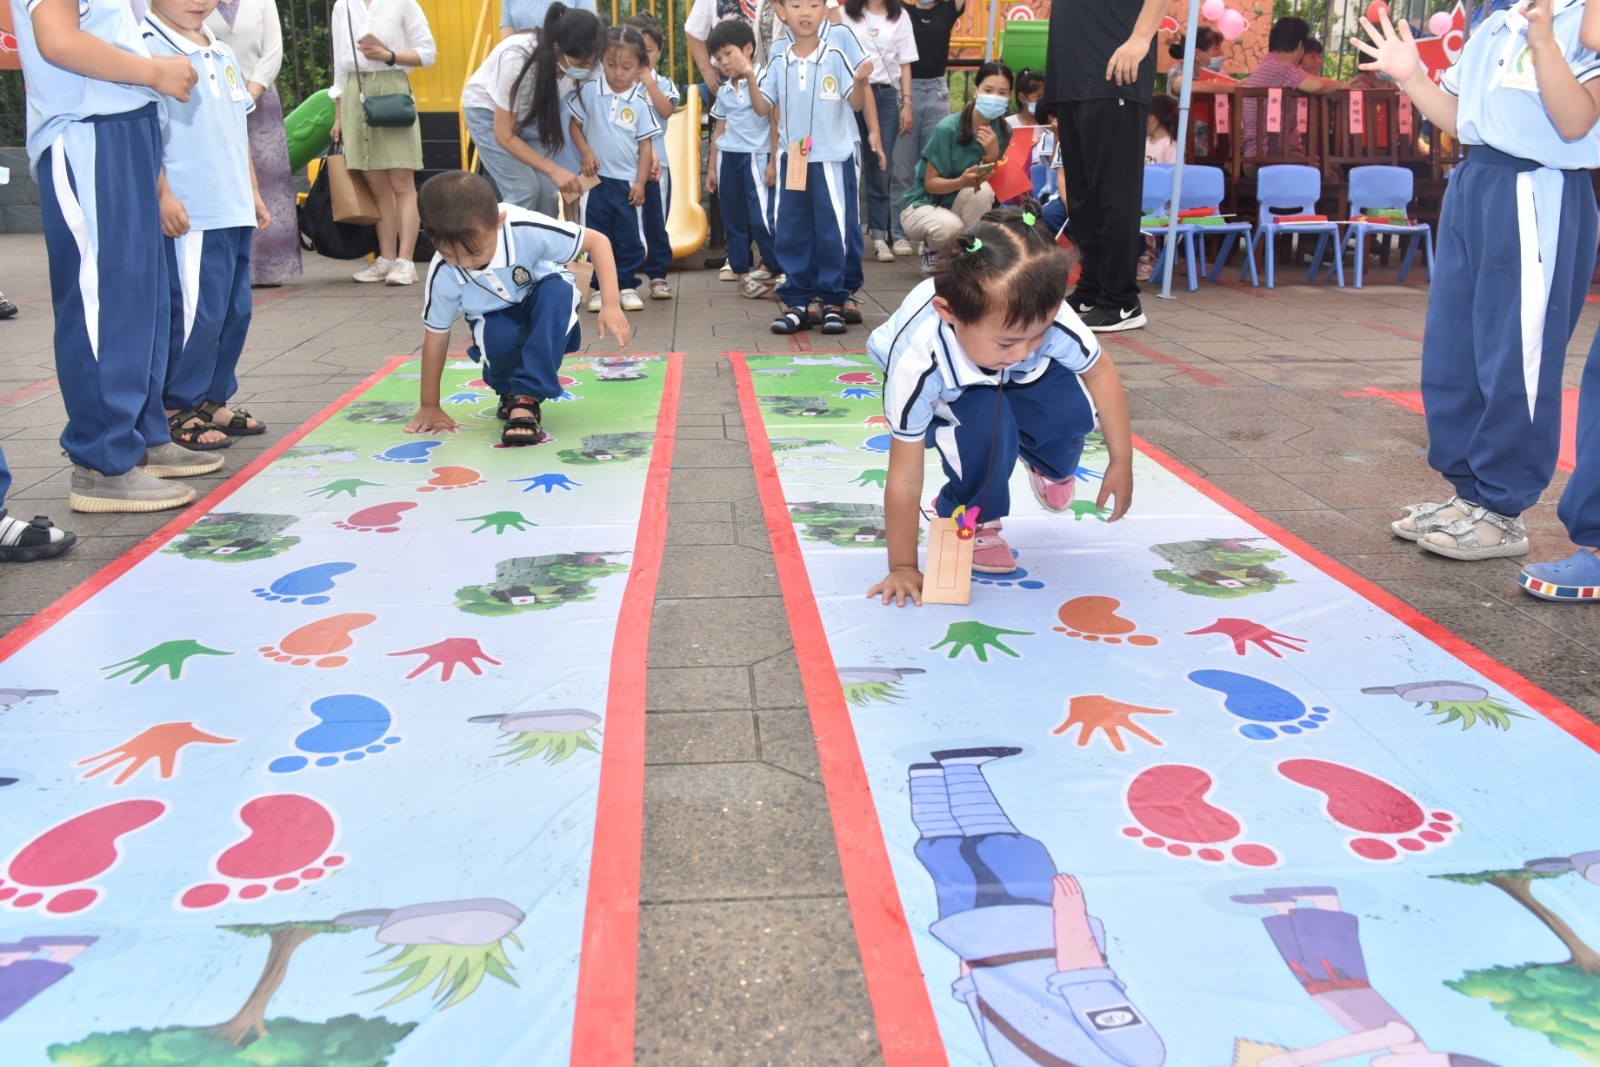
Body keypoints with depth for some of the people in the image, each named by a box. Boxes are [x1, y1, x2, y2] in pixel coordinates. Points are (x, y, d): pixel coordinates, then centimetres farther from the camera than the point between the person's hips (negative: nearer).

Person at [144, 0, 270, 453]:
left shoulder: (222, 54, 18)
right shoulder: (147, 48, -8)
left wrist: (252, 193, 24)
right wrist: (162, 194, -19)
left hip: (234, 211, 9)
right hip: (188, 215, -9)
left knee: (235, 310, 12)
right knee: (196, 313, -8)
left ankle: (213, 400, 24)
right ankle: (175, 411, 4)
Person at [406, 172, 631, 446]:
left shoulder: (526, 230, -35)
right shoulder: (442, 274, -28)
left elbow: (598, 240, -26)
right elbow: (436, 337, -15)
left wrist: (610, 304, -36)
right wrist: (430, 406, -8)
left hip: (542, 303, 0)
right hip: (495, 318, 1)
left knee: (558, 291, -36)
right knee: (500, 338, -35)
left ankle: (527, 396, -33)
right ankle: (508, 391, 1)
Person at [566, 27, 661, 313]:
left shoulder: (640, 102, -3)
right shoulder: (589, 91, -3)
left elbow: (645, 145, 1)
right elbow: (574, 125, 5)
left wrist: (640, 182, -4)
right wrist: (586, 152, -10)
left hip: (628, 182, 0)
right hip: (596, 179, 0)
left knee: (629, 237, 6)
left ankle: (627, 285, 16)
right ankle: (599, 286, 14)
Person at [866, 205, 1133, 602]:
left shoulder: (1049, 317, -38)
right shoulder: (916, 363, -44)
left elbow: (1100, 372, -15)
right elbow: (904, 479, -36)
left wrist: (1121, 463, -12)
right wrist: (903, 568, -30)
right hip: (948, 394, -3)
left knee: (1072, 409, -23)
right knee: (987, 422, -35)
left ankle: (1049, 466, 14)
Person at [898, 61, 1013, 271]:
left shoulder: (1003, 131, -6)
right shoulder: (948, 128, -20)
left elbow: (996, 184, -8)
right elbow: (931, 183, -17)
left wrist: (993, 155, -27)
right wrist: (962, 182, -37)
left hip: (965, 206, 4)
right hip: (923, 205, -4)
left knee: (982, 189, -30)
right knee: (950, 227, -37)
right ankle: (933, 249, 0)